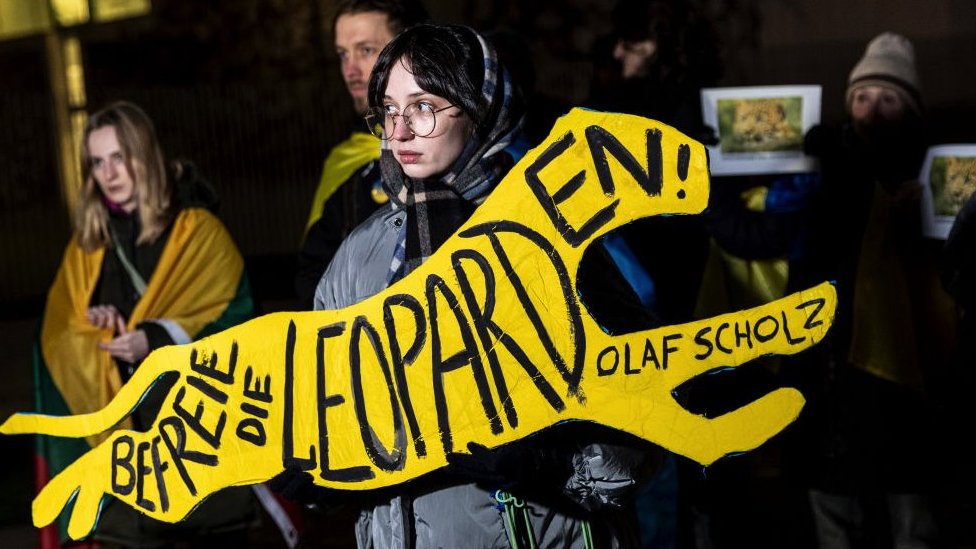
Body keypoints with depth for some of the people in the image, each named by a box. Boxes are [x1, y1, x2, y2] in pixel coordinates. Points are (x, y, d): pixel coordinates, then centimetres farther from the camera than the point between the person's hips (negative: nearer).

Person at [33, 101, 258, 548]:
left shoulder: (197, 229, -3)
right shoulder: (89, 239, 11)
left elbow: (234, 315, -10)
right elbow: (60, 327, 14)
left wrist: (157, 339, -22)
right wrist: (93, 323, -8)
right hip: (123, 429, 4)